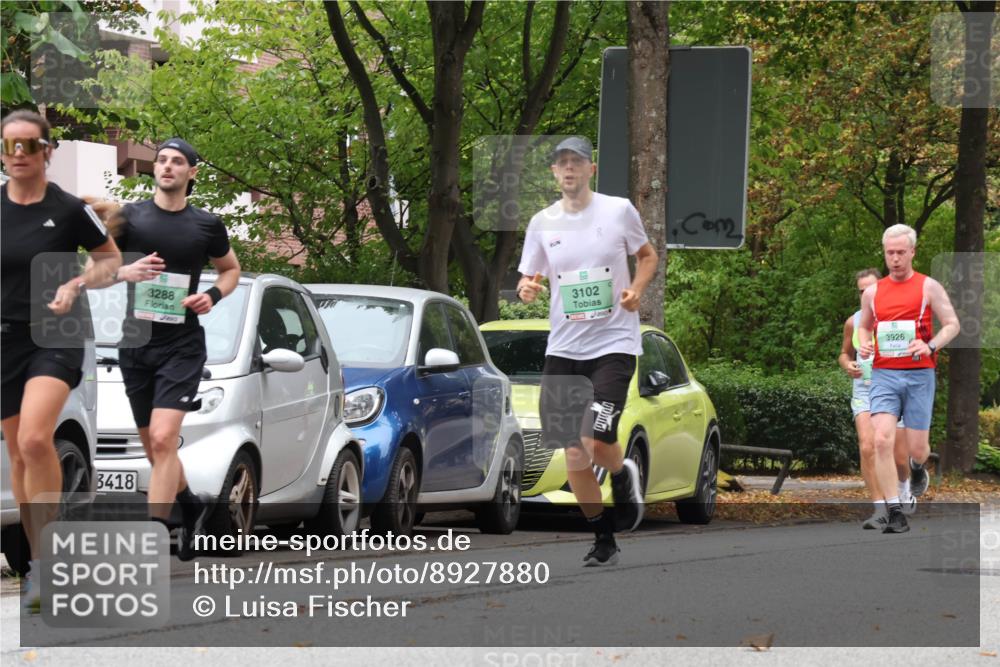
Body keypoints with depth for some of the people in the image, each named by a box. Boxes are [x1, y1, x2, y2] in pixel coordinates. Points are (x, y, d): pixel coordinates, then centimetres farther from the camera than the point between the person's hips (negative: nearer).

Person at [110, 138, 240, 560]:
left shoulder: (206, 225, 3)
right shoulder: (129, 218, 3)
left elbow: (231, 269, 19)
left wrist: (213, 296, -2)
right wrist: (125, 272, -15)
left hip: (182, 346, -3)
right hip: (135, 345, 3)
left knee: (163, 438, -19)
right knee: (153, 445, 12)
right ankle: (192, 506, 39)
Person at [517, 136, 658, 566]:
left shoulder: (619, 210, -1)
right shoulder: (542, 222, 6)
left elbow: (647, 255, 13)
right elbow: (529, 277, 13)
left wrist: (636, 289, -6)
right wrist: (526, 289, -11)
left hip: (614, 342, -3)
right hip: (563, 349, 4)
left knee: (596, 441, -20)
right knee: (573, 455, 1)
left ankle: (623, 476, 16)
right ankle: (604, 540, 17)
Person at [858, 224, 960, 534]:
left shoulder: (928, 287, 1)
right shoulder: (872, 293, 11)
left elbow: (952, 325, 0)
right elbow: (864, 326, 25)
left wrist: (930, 346, -18)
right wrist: (864, 344, 2)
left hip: (919, 376, -2)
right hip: (884, 375, 2)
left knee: (916, 448, 2)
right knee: (882, 440, -17)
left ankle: (917, 468, 43)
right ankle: (895, 514, -15)